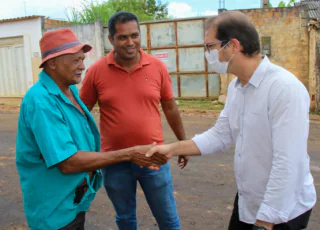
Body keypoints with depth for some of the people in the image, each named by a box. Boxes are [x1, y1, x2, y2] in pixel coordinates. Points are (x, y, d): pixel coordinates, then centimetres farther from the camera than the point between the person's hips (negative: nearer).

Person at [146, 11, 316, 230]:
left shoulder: (285, 88, -26)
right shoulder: (235, 87, 2)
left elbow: (287, 165, -28)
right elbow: (220, 135, 7)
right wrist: (172, 148, 0)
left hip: (281, 211, -8)